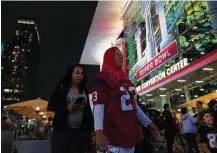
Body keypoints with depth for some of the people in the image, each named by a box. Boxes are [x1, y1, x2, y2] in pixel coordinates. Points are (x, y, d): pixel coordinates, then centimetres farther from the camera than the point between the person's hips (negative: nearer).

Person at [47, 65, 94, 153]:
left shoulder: (84, 91, 12)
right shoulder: (61, 88, 1)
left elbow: (88, 110, 13)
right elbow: (50, 106, 0)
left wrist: (90, 129, 8)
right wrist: (66, 108, -15)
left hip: (79, 132, 3)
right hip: (61, 130, -3)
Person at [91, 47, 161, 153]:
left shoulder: (125, 79, 17)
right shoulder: (102, 78, -6)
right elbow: (98, 106, -16)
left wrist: (148, 123, 17)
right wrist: (99, 131, -29)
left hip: (130, 132, 8)